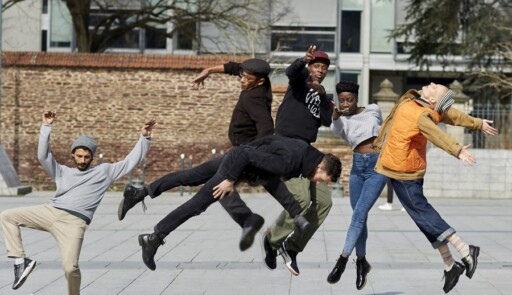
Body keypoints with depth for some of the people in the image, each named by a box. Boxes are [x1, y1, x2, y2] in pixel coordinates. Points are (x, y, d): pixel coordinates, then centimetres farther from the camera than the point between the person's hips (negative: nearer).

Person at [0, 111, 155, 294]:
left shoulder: (104, 171, 19)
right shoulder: (63, 172, 24)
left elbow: (130, 162, 20)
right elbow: (43, 156, 11)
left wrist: (144, 138, 12)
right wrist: (46, 127, 5)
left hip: (74, 222, -4)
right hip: (50, 212, 4)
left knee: (70, 267, -22)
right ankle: (21, 261, -9)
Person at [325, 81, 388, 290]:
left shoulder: (373, 110, 5)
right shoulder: (342, 121, 5)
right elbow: (336, 130, -19)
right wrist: (335, 117, -38)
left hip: (378, 166, -3)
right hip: (357, 168, 3)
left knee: (359, 214, -14)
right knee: (359, 216, 5)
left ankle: (342, 260, -15)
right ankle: (361, 261, 20)